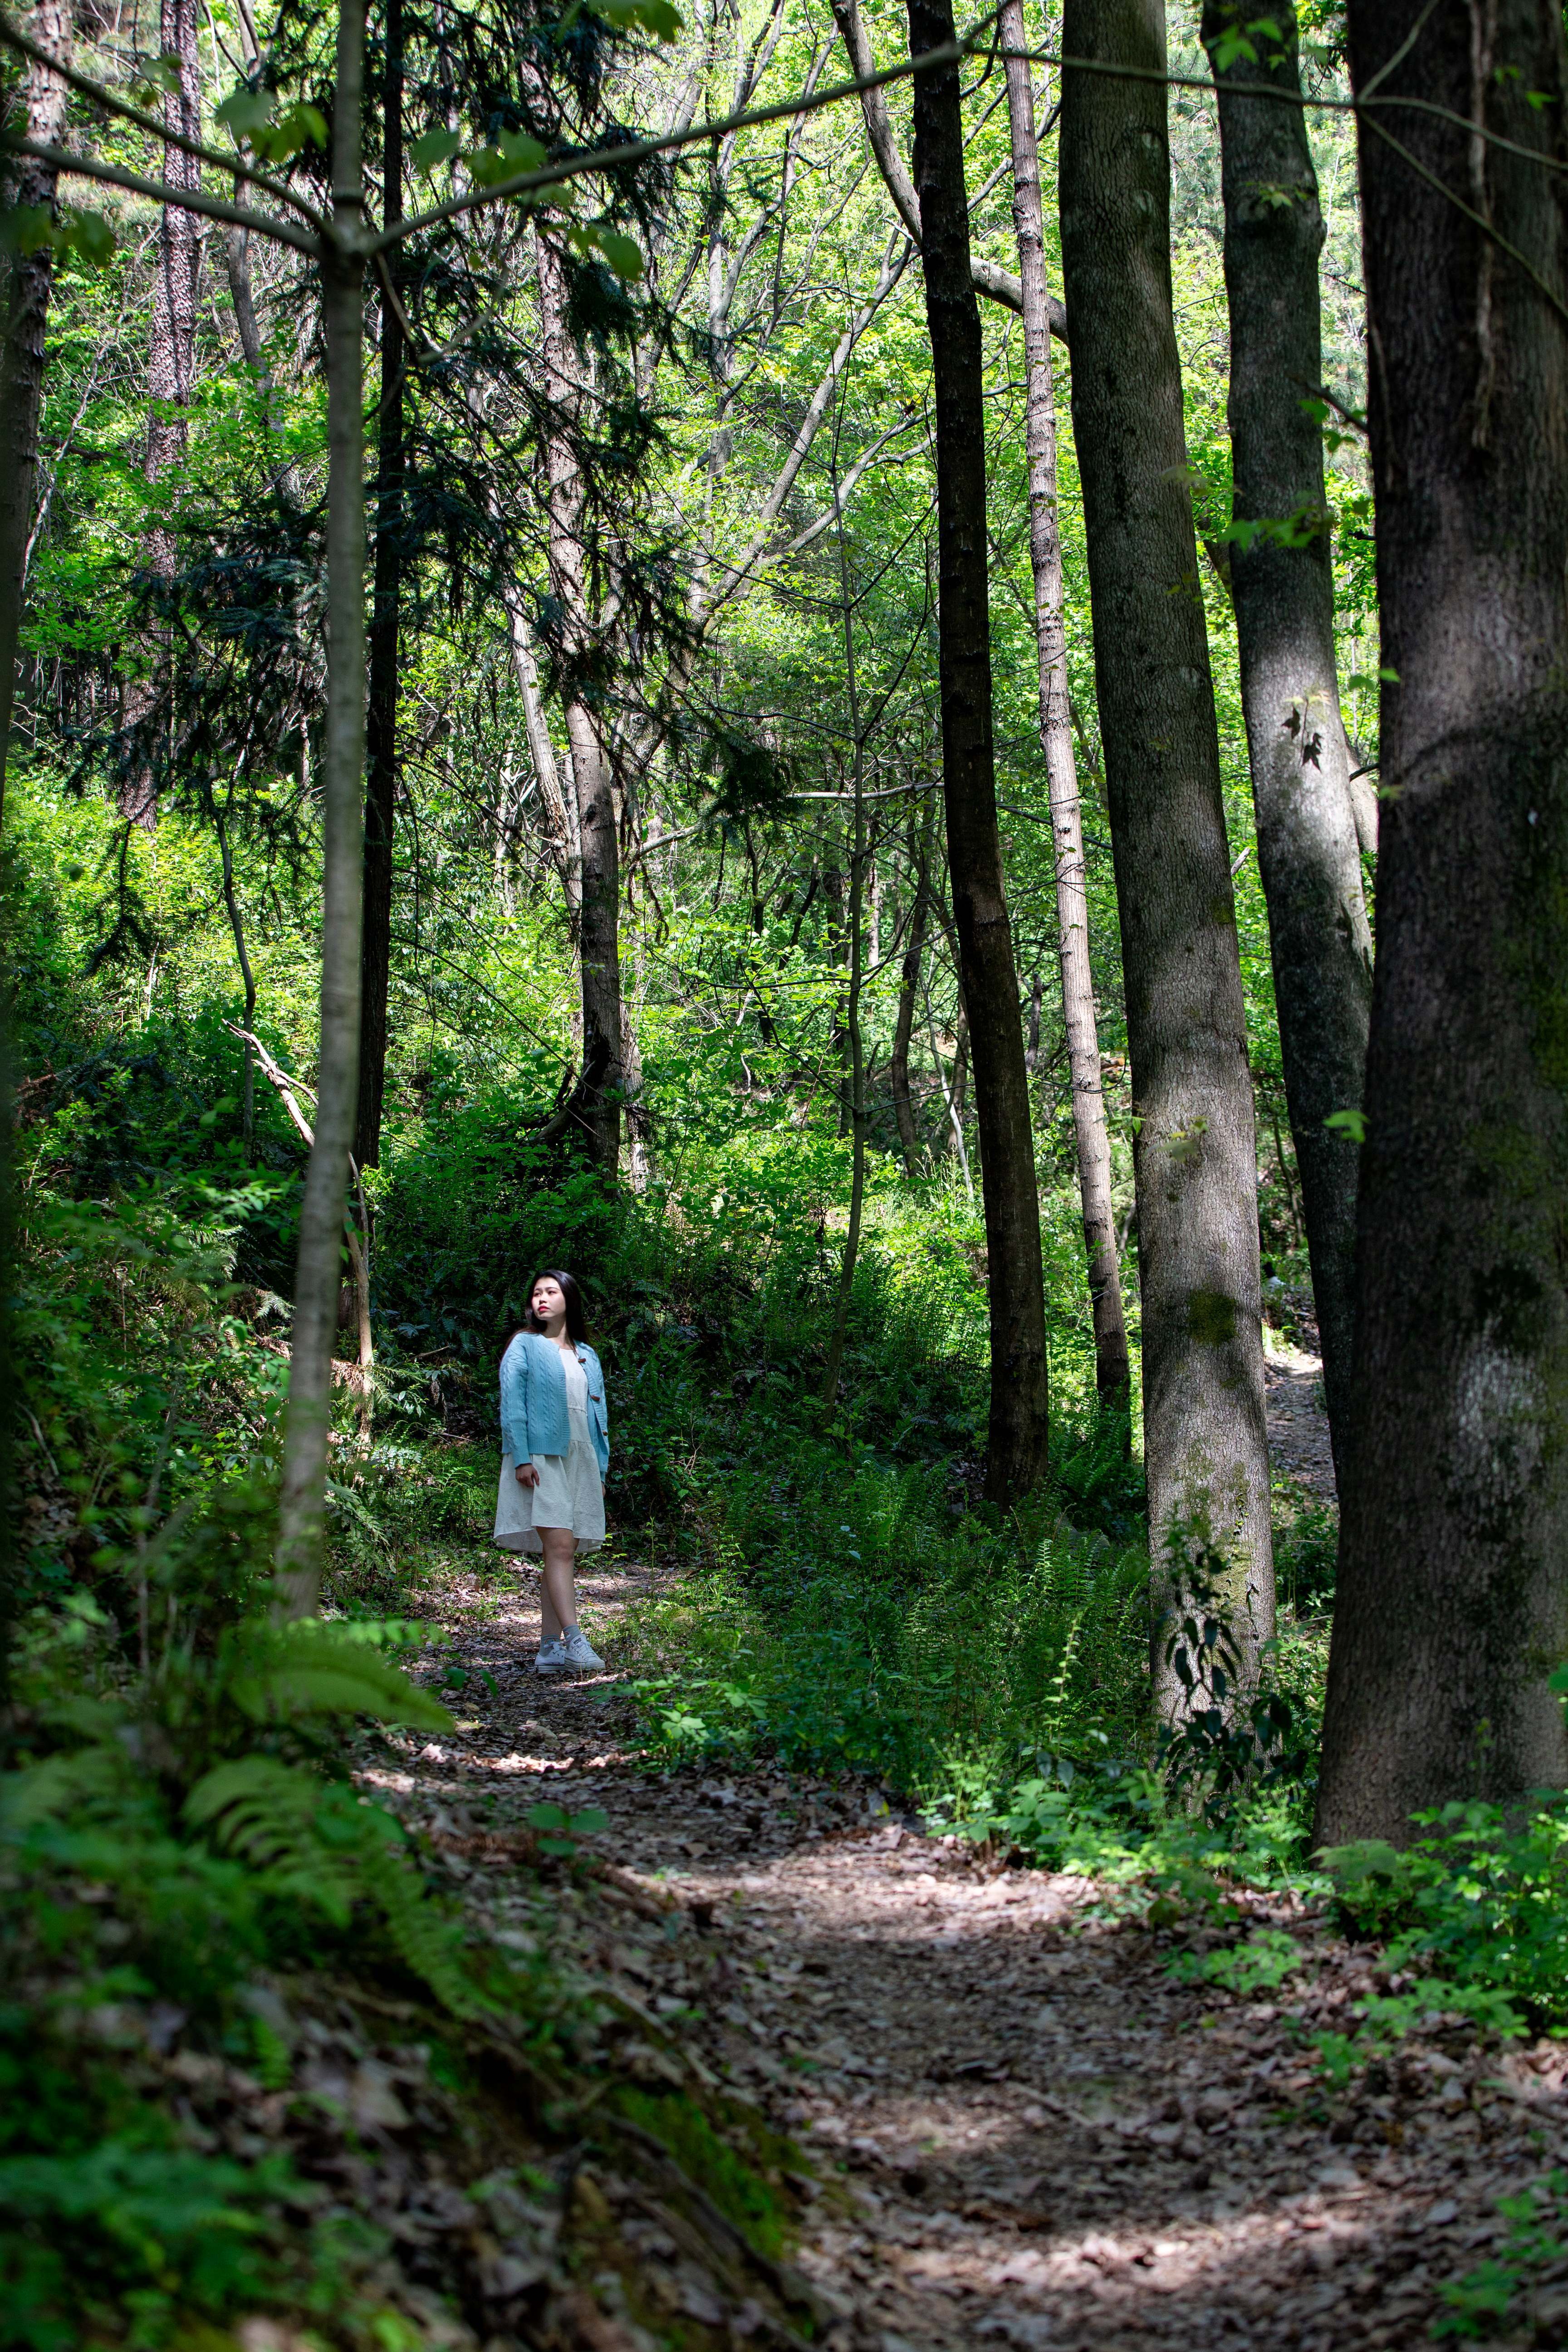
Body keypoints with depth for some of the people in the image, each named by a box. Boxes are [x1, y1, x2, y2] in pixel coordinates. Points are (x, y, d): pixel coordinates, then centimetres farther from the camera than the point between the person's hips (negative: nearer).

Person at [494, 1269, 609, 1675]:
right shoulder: (524, 1347, 5)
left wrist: (601, 1470, 13)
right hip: (541, 1458, -5)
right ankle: (575, 1640, -25)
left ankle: (550, 1648, 3)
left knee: (562, 1554, 3)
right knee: (559, 1547, -17)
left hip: (580, 1460, 5)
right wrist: (521, 1458, -15)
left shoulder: (587, 1357, 19)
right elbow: (512, 1405, -3)